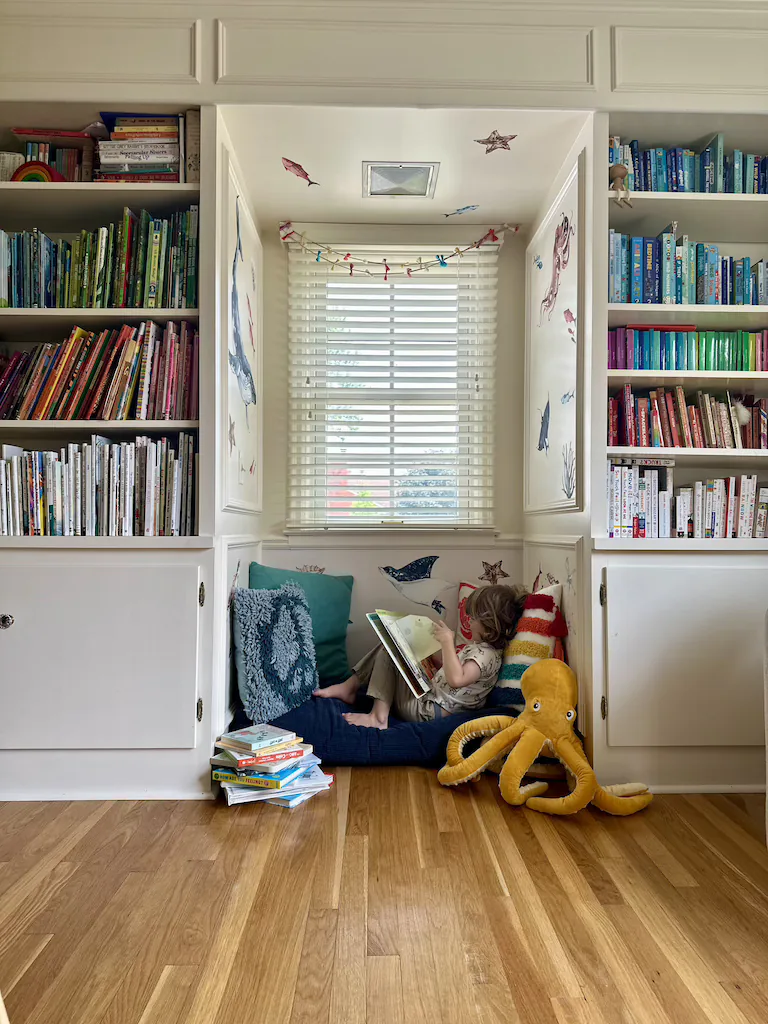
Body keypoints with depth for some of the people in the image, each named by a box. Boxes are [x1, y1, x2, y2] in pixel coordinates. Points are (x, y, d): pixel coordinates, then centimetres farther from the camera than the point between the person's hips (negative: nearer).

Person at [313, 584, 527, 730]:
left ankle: (379, 715, -11)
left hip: (428, 710, -10)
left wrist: (448, 641, -31)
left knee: (389, 652, -11)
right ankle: (349, 687, 12)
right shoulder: (479, 646, 9)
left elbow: (456, 679, -39)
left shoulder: (486, 654, -22)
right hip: (429, 694, 10)